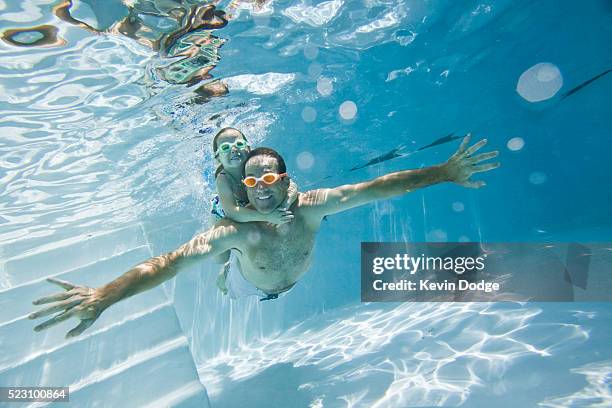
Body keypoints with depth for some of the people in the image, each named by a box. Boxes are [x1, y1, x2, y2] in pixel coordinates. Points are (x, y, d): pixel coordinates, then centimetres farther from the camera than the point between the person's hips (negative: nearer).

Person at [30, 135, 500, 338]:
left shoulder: (311, 205, -41)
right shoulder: (237, 230, -47)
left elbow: (376, 188, -42)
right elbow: (170, 261, -54)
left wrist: (444, 172, -43)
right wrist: (103, 295, -64)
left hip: (297, 283, 2)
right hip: (255, 290, -2)